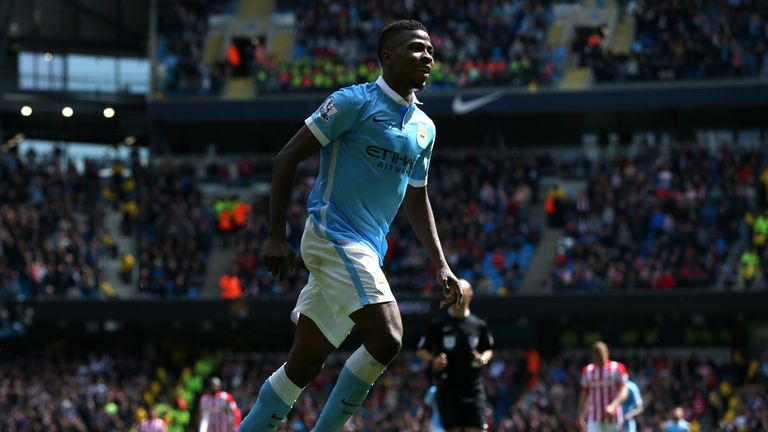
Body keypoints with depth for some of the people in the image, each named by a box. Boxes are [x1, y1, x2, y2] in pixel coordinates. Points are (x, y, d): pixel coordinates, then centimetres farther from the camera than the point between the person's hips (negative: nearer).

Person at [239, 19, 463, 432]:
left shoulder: (424, 127, 15)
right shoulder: (356, 102, -7)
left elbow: (416, 199, 24)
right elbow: (287, 158, -7)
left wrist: (440, 266, 14)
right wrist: (277, 237, -12)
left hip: (367, 250, 8)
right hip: (333, 236, -8)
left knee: (302, 367, 8)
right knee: (386, 339, -22)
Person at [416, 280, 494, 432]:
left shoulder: (479, 325, 7)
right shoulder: (438, 324, 2)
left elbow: (488, 349, 19)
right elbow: (422, 350, 7)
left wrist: (483, 359, -4)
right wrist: (432, 361, -13)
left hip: (473, 387, 1)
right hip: (448, 387, -1)